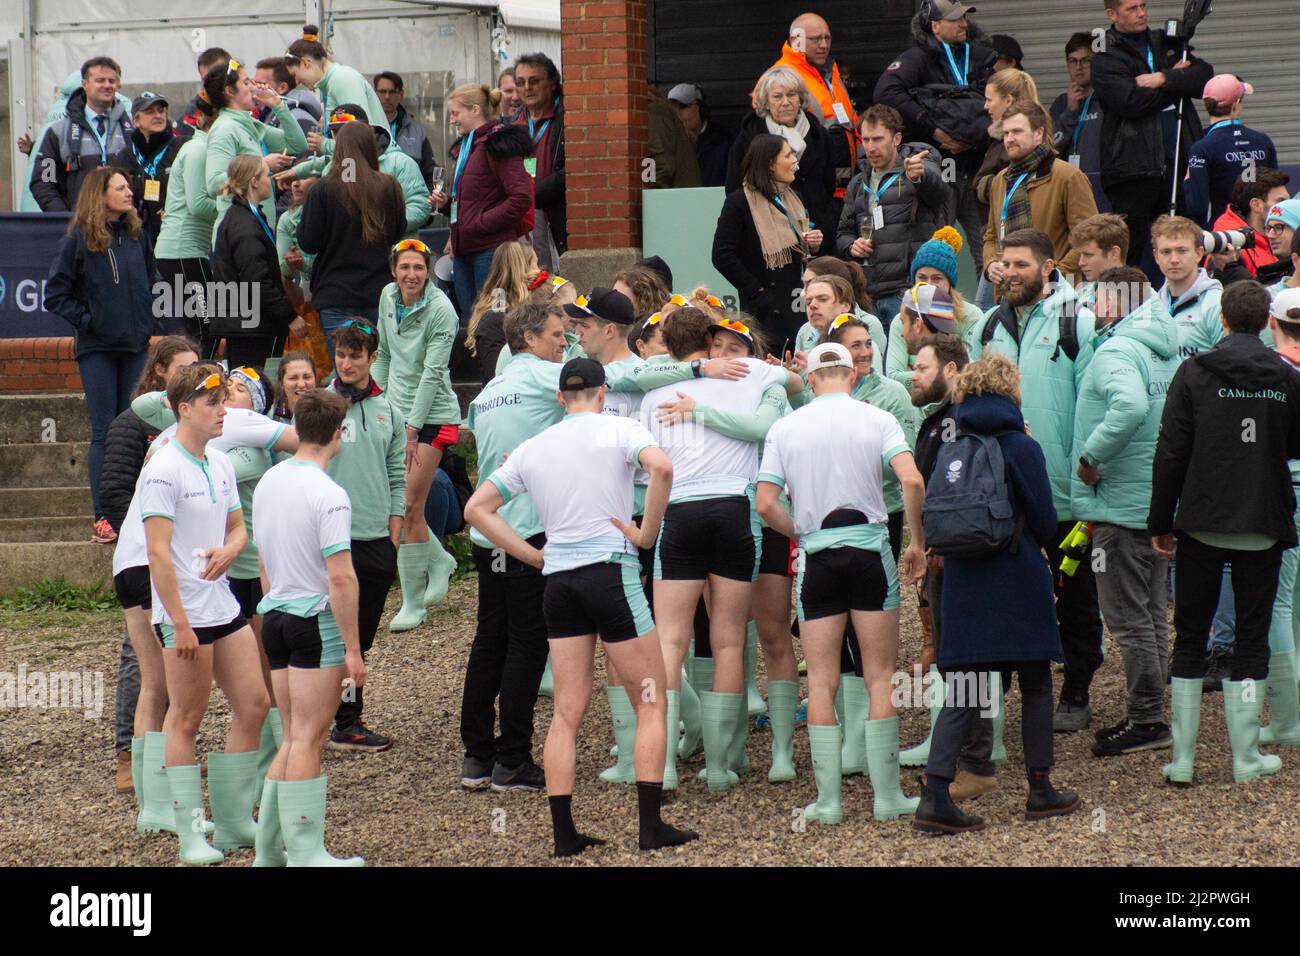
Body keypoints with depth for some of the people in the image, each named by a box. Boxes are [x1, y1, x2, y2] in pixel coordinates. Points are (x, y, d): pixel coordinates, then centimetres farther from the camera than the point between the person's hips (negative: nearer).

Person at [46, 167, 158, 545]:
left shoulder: (136, 235, 8)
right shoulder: (78, 240, -6)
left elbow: (152, 280, 20)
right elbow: (55, 293, -4)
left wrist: (147, 321, 7)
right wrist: (86, 321, -11)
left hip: (135, 345, 4)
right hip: (97, 348, -4)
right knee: (104, 432, -4)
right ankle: (103, 518, -3)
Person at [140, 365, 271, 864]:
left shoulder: (220, 464, 11)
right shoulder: (164, 470, -14)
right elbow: (158, 551, -18)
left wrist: (227, 550, -4)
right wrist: (180, 624, -21)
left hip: (224, 608, 8)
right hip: (185, 615, -8)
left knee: (254, 704, 9)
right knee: (185, 721, -1)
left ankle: (234, 822, 19)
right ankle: (190, 836, 5)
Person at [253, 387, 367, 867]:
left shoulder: (268, 482, 8)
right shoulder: (328, 495, -17)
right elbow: (341, 579, -20)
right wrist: (353, 649, -17)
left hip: (275, 616, 8)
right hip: (316, 623, -8)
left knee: (294, 737, 15)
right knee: (307, 740, -3)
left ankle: (269, 848, 16)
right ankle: (305, 853, 0)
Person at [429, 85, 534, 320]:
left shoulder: (498, 144, -11)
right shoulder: (464, 147, 19)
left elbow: (521, 198, -18)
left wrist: (481, 223, -17)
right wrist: (446, 202, 9)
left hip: (491, 248, -9)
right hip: (465, 250, 9)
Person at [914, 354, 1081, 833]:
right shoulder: (1020, 447, -9)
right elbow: (1044, 522, -6)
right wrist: (1040, 547, 14)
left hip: (963, 580, 4)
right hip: (1017, 581, -4)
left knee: (962, 693, 4)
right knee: (1036, 684, 11)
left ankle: (935, 794, -9)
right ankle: (1041, 790, 17)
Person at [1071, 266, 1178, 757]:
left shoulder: (1116, 352, -17)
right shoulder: (1166, 351, 12)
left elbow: (1130, 406, -36)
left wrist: (1091, 455, -24)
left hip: (1122, 502, -9)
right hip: (1162, 502, 9)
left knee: (1128, 617, -3)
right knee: (1152, 613, 15)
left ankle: (1146, 720, -1)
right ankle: (1150, 713, 22)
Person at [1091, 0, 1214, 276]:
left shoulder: (1165, 43, 17)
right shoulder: (1105, 59, 0)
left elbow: (1205, 76, 4)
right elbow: (1131, 102, -16)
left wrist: (1164, 79, -11)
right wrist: (1178, 78, -4)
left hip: (1178, 160, 5)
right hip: (1134, 167, -5)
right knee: (1131, 245, -5)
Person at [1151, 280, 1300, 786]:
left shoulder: (1194, 374, -6)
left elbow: (1170, 453, -5)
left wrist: (1160, 522, 2)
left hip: (1202, 523, 0)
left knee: (1189, 639, 8)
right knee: (1252, 638, 8)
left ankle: (1182, 758, 5)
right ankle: (1246, 756, 6)